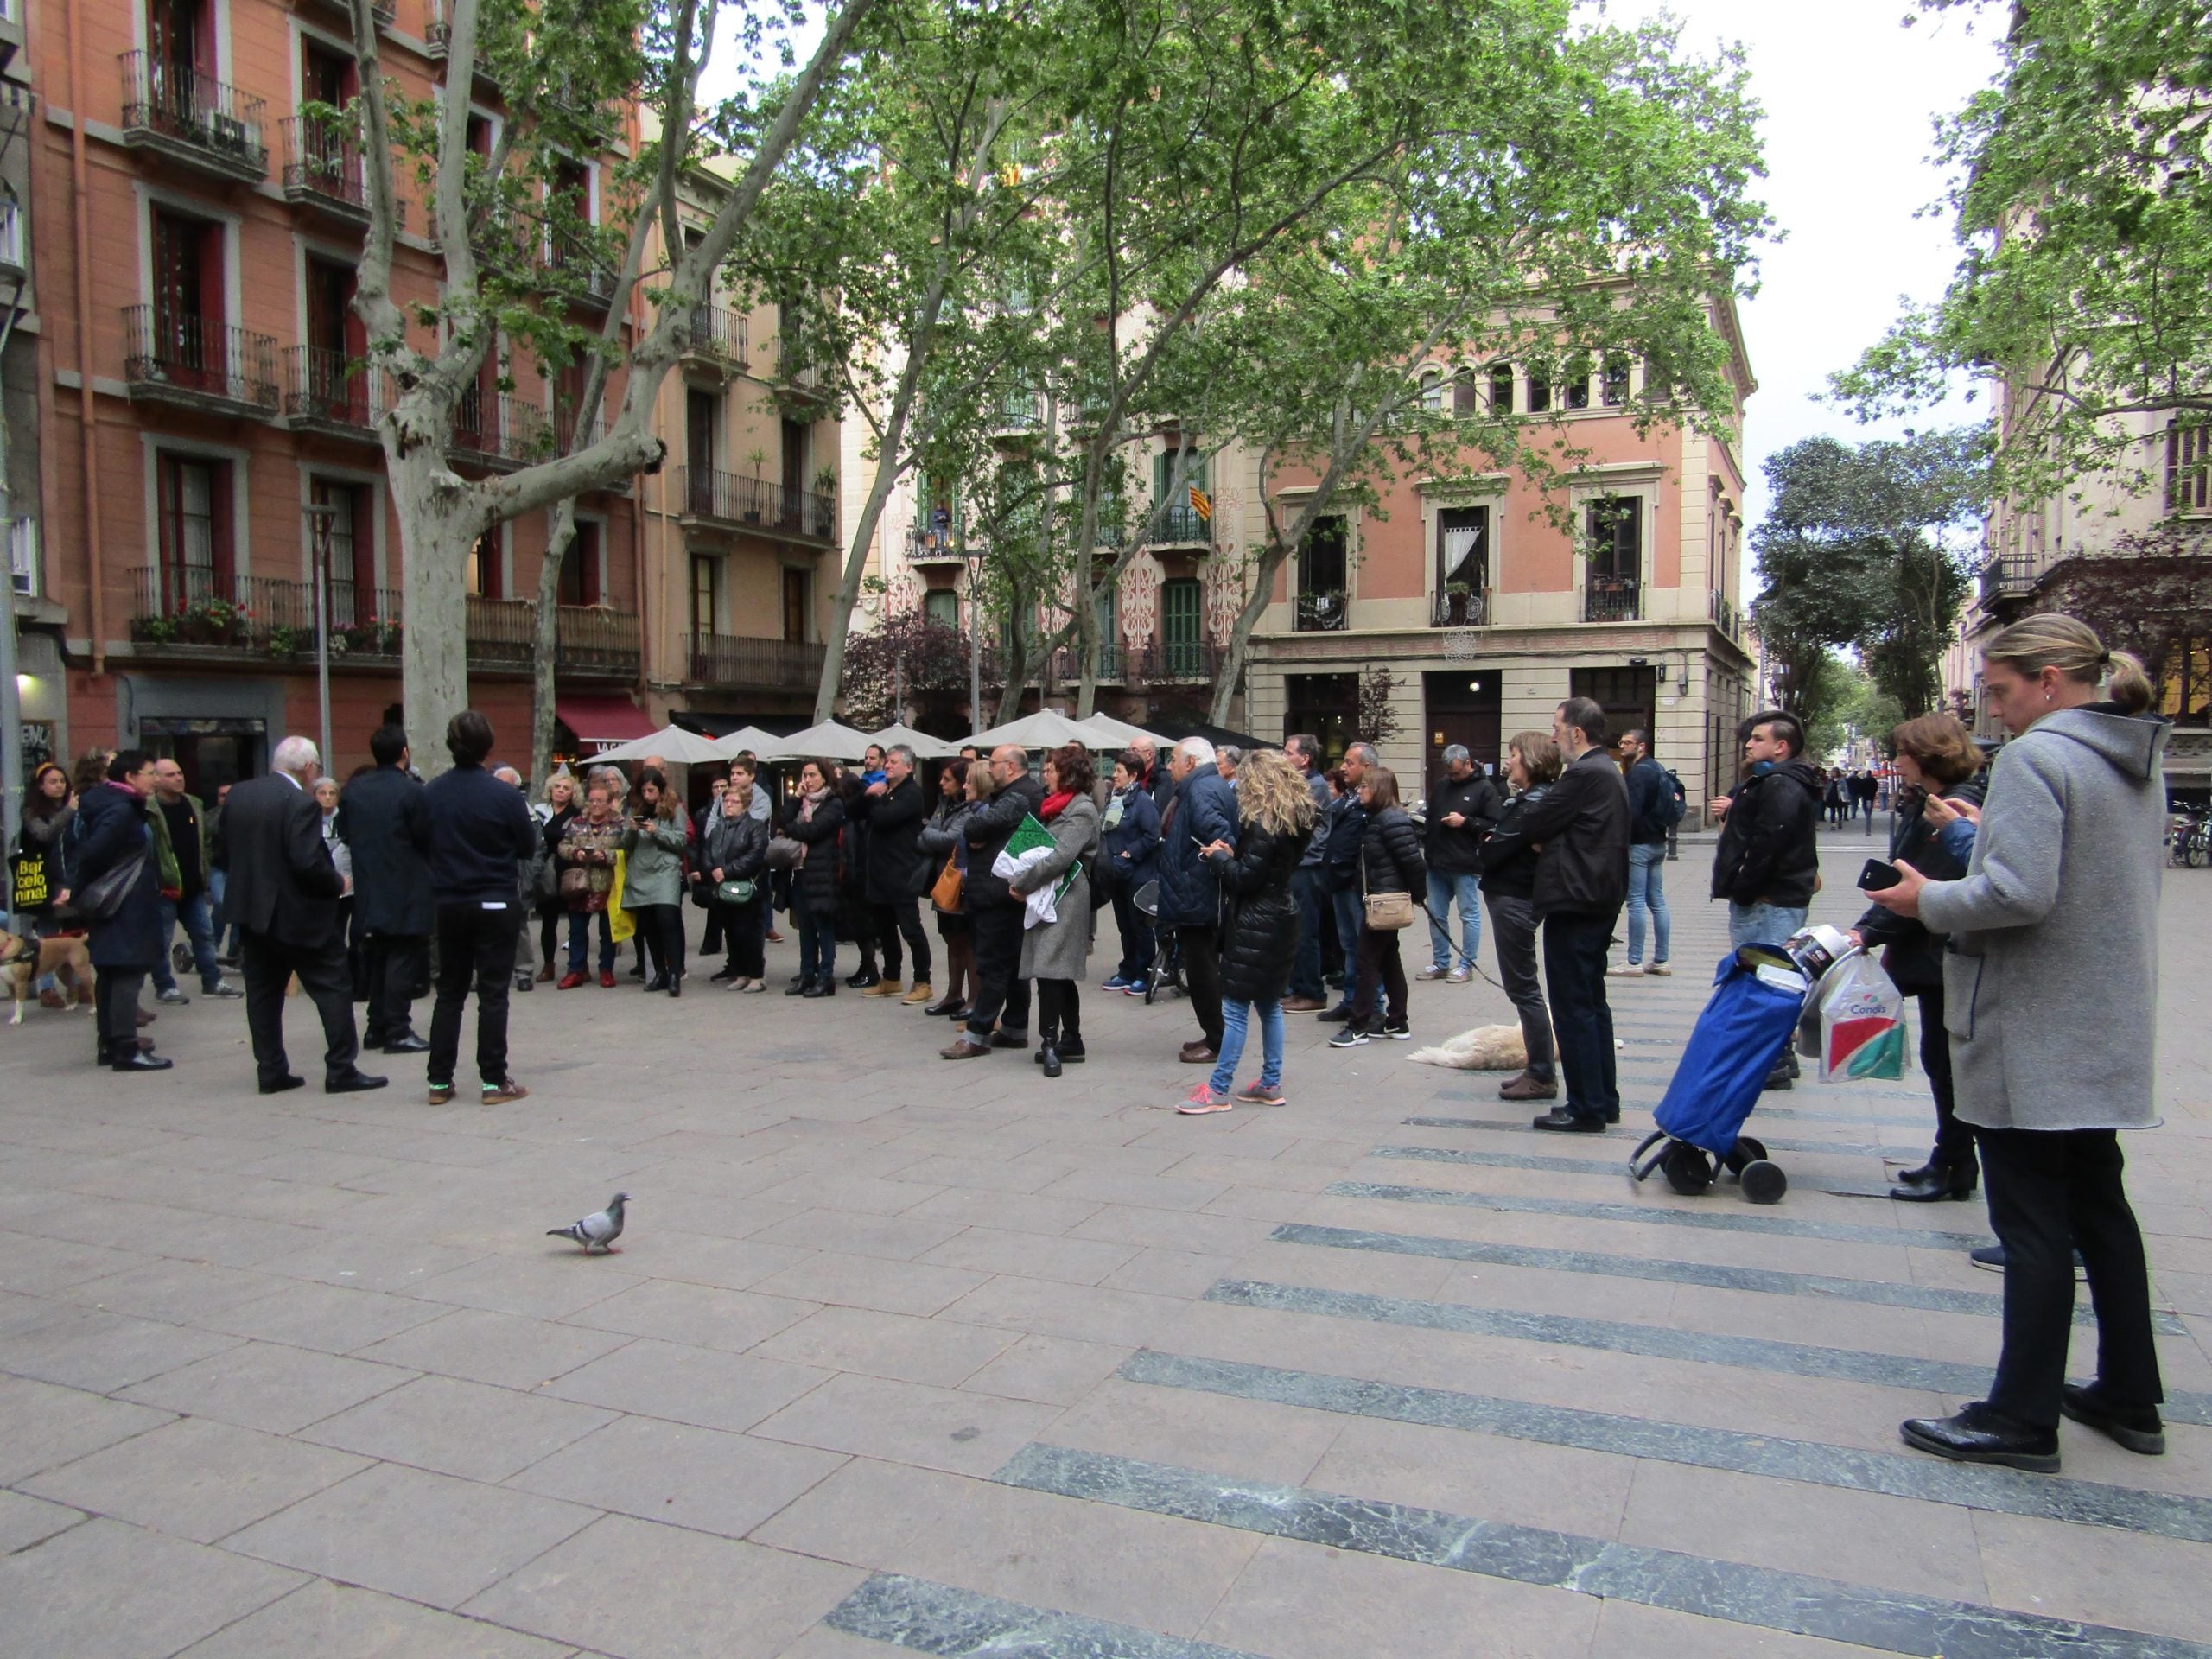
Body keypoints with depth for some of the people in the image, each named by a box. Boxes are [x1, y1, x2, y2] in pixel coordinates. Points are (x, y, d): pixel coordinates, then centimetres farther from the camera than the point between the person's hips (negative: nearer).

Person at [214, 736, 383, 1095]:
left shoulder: (238, 795, 5)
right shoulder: (301, 803, -18)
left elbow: (222, 854, 10)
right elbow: (309, 863, -23)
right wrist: (338, 884, -7)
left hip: (253, 913, 7)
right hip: (298, 915, -7)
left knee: (263, 993, 12)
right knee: (334, 988, 2)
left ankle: (271, 1071, 15)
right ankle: (341, 1071, 3)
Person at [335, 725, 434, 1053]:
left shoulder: (353, 790, 2)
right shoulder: (411, 791, -15)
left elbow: (344, 833, 8)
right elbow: (428, 838, -11)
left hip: (368, 892, 6)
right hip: (406, 894, -6)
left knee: (376, 961, 15)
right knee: (403, 961, -1)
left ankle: (377, 1027, 21)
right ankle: (397, 1031, -1)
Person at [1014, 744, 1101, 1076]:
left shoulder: (1082, 810, -12)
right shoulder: (1056, 805, 19)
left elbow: (1060, 857, -21)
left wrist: (1022, 883, -14)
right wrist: (1023, 880, 6)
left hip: (1064, 897, -10)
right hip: (1050, 896, 10)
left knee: (1050, 969, -15)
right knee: (1059, 973, 12)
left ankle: (1050, 1042, -15)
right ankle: (1071, 1041, 18)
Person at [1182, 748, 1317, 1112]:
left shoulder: (1263, 825, -18)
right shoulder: (1295, 819, 10)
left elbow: (1245, 879, -19)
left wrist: (1220, 857, -4)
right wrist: (1234, 855, 5)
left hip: (1255, 926, -9)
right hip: (1281, 919, 9)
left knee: (1236, 1007, -5)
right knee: (1269, 1003, 15)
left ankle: (1218, 1090, -1)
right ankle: (1270, 1084, 21)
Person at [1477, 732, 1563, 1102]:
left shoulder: (1532, 805, -19)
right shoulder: (1532, 799, 12)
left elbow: (1492, 852, -20)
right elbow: (1499, 837, 11)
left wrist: (1486, 846, -1)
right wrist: (1493, 846, -8)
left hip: (1513, 901, -10)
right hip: (1515, 895, 10)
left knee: (1524, 989, -4)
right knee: (1523, 988, 15)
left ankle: (1543, 1077, 2)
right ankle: (1539, 1069, 23)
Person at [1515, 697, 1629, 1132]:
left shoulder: (1584, 775, -18)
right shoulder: (1608, 772, 14)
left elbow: (1531, 824, -16)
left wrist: (1541, 835, 4)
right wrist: (1549, 839, 1)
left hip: (1574, 904, -10)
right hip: (1599, 900, 10)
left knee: (1573, 1008, -4)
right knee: (1592, 1002, 16)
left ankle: (1586, 1109, 1)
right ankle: (1603, 1100, 24)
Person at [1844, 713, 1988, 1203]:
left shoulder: (1957, 807, -18)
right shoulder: (1925, 804, 13)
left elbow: (1928, 888, -24)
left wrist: (1869, 931, -24)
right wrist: (1874, 931, 15)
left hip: (1947, 955, -10)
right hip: (1931, 954, 10)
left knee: (1945, 1059, 0)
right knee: (1940, 1059, 15)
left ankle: (1953, 1168, 11)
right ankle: (1952, 1163, 25)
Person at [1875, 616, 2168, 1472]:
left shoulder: (2034, 758, -18)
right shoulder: (2142, 761, 12)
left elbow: (2018, 892, -28)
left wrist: (1929, 901, -12)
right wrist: (1979, 834, 14)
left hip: (2031, 1036, -9)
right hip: (2107, 1031, 9)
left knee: (2032, 1224, 0)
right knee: (2098, 1205, 19)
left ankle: (2024, 1416, 10)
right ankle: (2130, 1397, 30)